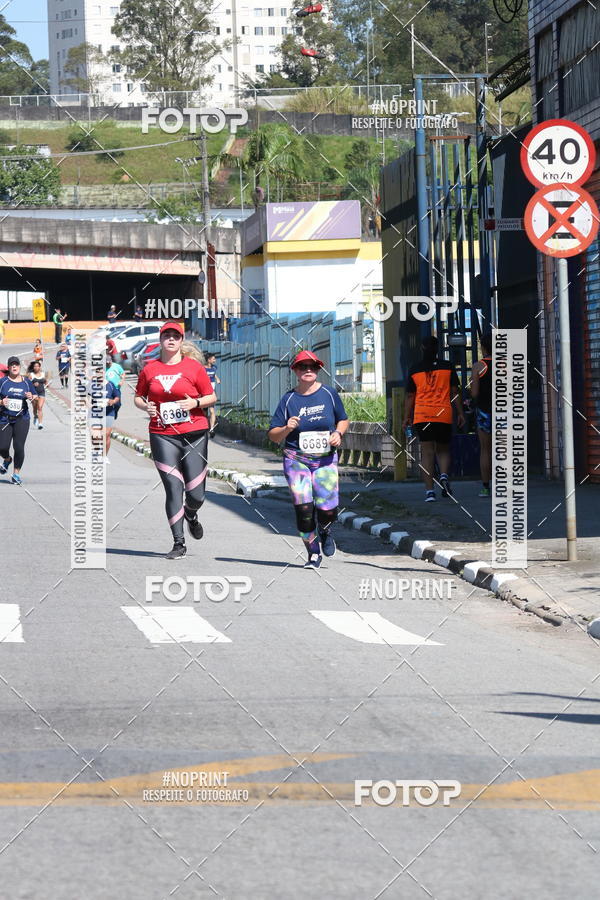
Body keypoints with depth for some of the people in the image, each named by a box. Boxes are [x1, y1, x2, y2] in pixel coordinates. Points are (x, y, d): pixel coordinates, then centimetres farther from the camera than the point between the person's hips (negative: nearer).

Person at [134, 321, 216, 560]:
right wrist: (145, 406, -4)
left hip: (194, 434, 0)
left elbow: (211, 397, 7)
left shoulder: (193, 367, 2)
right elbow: (138, 397, 18)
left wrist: (195, 402, -13)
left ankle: (190, 514, 37)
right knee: (173, 490, -7)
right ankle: (178, 543, -2)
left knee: (196, 494, 0)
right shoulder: (150, 369, 7)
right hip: (162, 436, 0)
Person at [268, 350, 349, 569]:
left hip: (325, 460, 1)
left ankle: (325, 532, 27)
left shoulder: (329, 394, 4)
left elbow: (343, 419, 18)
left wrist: (338, 433, -2)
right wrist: (286, 429, -18)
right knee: (303, 509, -9)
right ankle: (313, 554, 9)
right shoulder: (289, 399, 0)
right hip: (296, 460, 0)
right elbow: (273, 435, 2)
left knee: (327, 510, -9)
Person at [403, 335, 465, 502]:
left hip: (422, 416, 0)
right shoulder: (447, 367, 4)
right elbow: (455, 392, 3)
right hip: (444, 415, 0)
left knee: (427, 452, -1)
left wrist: (407, 417, 14)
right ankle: (444, 475, -14)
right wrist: (460, 413, 9)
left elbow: (410, 396, 7)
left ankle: (429, 490, -10)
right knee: (443, 450, 15)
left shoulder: (415, 370, 5)